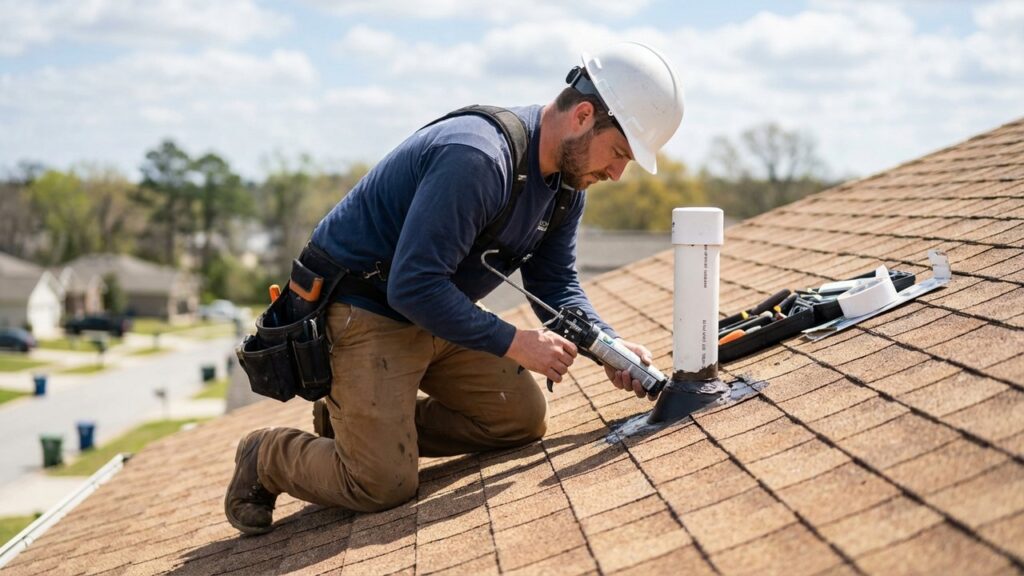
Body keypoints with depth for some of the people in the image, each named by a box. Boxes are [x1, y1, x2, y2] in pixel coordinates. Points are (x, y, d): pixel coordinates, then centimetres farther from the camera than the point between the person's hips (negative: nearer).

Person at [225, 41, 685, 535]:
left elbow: (556, 285, 6)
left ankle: (369, 424, 18)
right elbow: (413, 287, -32)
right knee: (385, 484, -15)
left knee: (523, 419, 8)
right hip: (363, 310, -9)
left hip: (439, 315, 9)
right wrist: (514, 344, -28)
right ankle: (267, 456, 13)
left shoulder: (567, 182, 0)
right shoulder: (476, 158, -31)